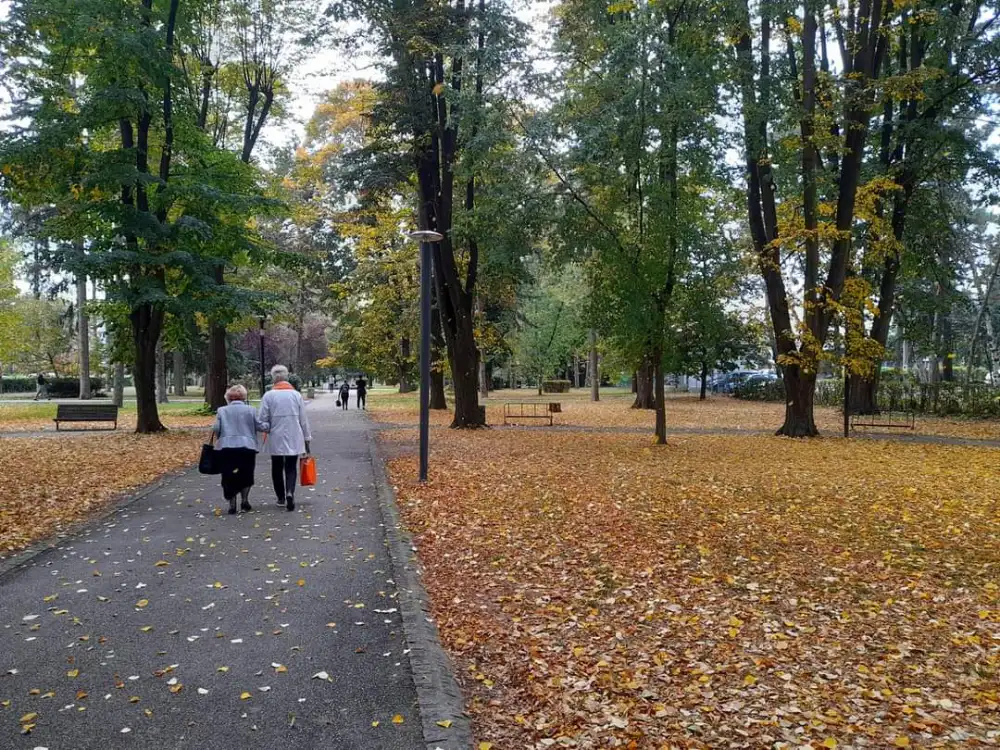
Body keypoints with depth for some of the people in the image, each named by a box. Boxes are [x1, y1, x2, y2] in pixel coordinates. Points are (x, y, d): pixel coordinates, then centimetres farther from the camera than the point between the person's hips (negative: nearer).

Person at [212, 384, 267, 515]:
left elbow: (216, 429, -1)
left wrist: (218, 438, 19)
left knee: (229, 477, 7)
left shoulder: (222, 411, 6)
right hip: (247, 447, 0)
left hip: (226, 448, 1)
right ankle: (245, 500, 9)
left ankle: (232, 505, 5)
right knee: (246, 476, 16)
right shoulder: (251, 410, 3)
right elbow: (260, 426, 1)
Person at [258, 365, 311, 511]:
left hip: (275, 439, -1)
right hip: (294, 439, 1)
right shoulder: (296, 394, -1)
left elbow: (263, 419, -7)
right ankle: (290, 492, -16)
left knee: (277, 468, 14)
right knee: (291, 468, 7)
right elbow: (303, 419, 2)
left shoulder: (268, 396, -6)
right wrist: (307, 439, 10)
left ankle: (281, 497, 21)